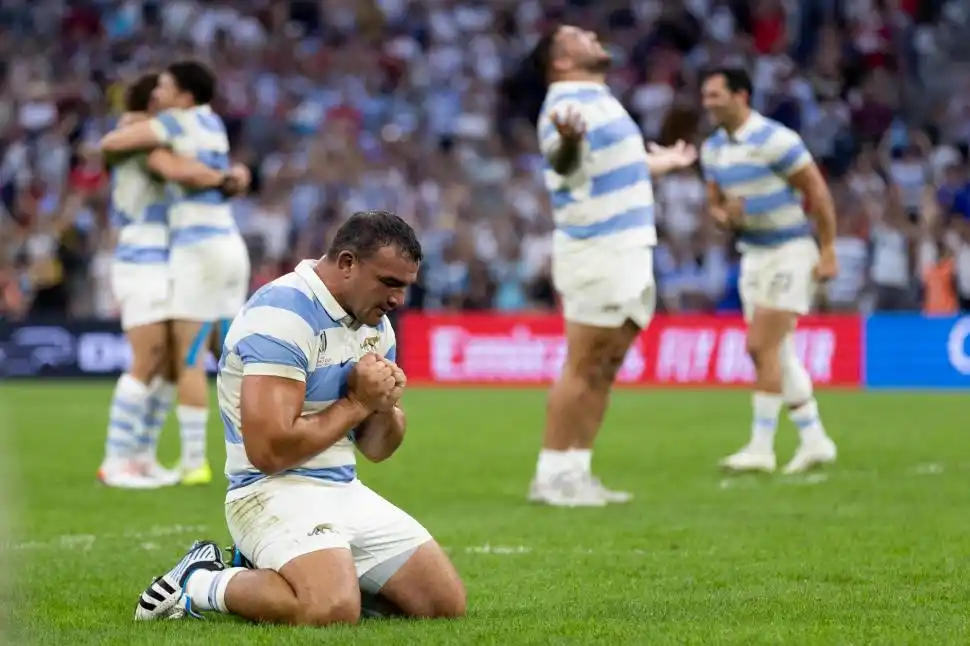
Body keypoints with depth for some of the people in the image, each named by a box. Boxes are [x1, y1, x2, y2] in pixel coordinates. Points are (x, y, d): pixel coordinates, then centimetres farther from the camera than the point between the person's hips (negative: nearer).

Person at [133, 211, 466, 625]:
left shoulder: (374, 323, 10)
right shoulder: (283, 314, -18)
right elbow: (269, 450, -25)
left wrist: (384, 407, -6)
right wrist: (356, 404, -15)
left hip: (347, 492, 9)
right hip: (276, 492, -9)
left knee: (447, 603, 2)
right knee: (333, 610, -34)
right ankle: (201, 584, -8)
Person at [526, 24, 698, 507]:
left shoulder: (600, 99, 17)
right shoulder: (567, 104, -14)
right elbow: (564, 163, -35)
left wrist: (663, 162, 49)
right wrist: (566, 142, -59)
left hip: (628, 253, 10)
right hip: (595, 253, -10)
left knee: (605, 368, 10)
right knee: (583, 367, -8)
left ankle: (577, 473, 14)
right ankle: (551, 476, -4)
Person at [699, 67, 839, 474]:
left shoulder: (775, 139, -16)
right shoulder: (713, 149, 7)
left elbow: (817, 191, -14)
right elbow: (715, 203, 16)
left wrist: (828, 252, -15)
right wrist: (725, 216, -9)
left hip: (789, 252, -8)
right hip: (753, 254, 8)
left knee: (762, 348, -12)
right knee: (778, 354, 9)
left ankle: (761, 447, -8)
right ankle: (814, 440, 17)